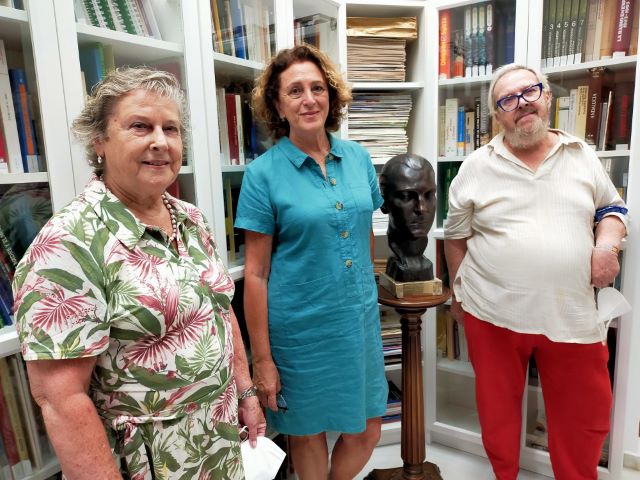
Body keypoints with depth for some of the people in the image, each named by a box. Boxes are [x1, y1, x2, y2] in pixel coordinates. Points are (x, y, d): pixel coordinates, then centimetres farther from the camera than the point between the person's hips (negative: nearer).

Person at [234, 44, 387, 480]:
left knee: (366, 431, 17)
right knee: (309, 432, 17)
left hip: (359, 319, 4)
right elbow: (256, 273, -10)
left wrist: (369, 295, 13)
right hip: (299, 328, -4)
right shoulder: (263, 173, -11)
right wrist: (262, 358, -8)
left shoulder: (358, 158, 2)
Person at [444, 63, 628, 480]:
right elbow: (456, 235, 6)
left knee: (585, 416, 15)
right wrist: (458, 292, 7)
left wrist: (608, 244, -4)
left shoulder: (582, 155, 6)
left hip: (573, 316, 2)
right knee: (498, 410, 15)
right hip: (493, 314, -1)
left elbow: (612, 206, 17)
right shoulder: (477, 167, -1)